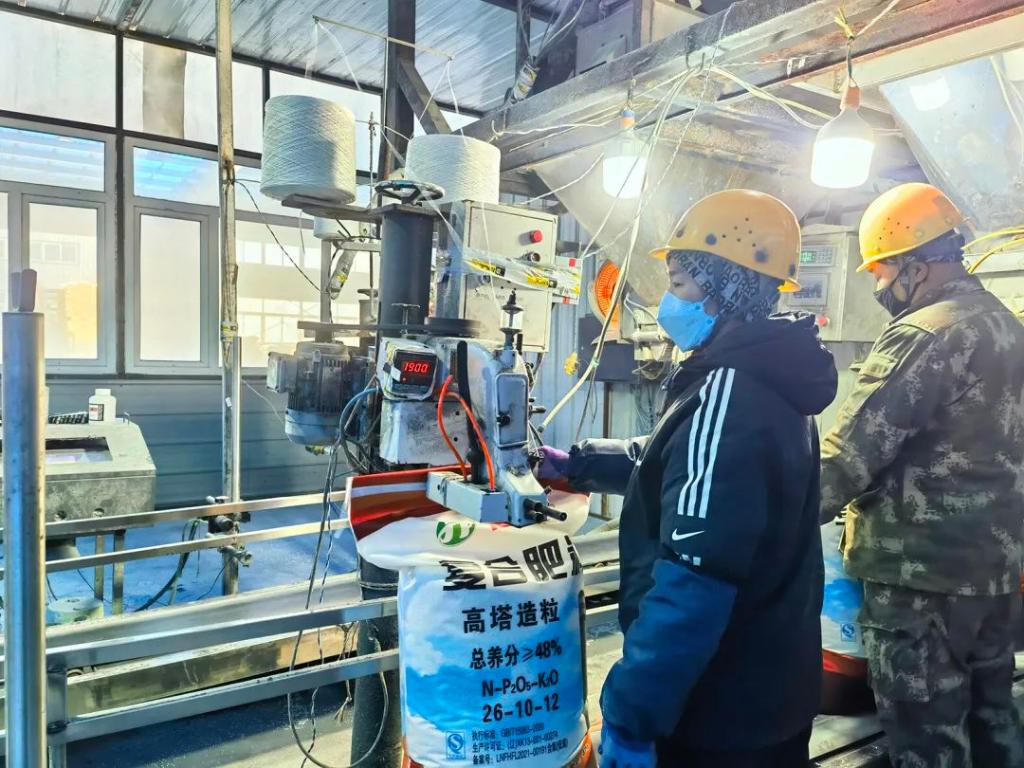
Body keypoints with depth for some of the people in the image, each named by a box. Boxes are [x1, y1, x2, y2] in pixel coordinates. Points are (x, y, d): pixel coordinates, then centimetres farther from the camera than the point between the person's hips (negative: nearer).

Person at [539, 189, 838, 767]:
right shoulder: (772, 381, 8)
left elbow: (694, 578, -32)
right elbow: (677, 467, 20)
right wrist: (578, 463, 21)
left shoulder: (727, 394, -26)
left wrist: (631, 716, -27)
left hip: (720, 711, -9)